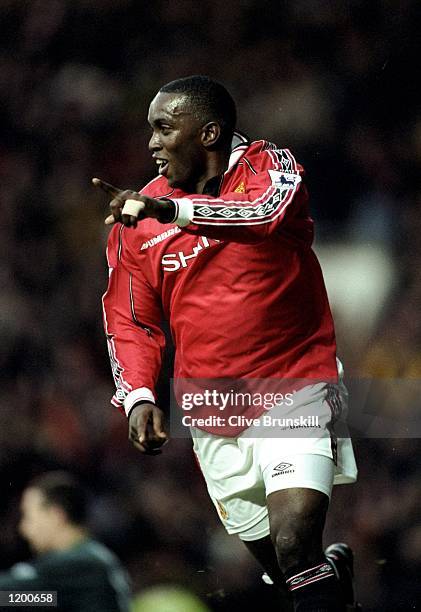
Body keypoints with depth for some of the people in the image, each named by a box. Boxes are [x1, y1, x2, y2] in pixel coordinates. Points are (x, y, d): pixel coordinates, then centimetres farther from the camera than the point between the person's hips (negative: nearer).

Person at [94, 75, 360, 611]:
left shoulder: (267, 166, -5)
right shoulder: (138, 219, 5)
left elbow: (269, 211, -29)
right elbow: (131, 322, 10)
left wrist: (169, 209, -40)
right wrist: (138, 397, -7)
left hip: (293, 389, -4)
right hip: (214, 415, 4)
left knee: (295, 543, -22)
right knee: (280, 565, 10)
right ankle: (337, 568, 39)